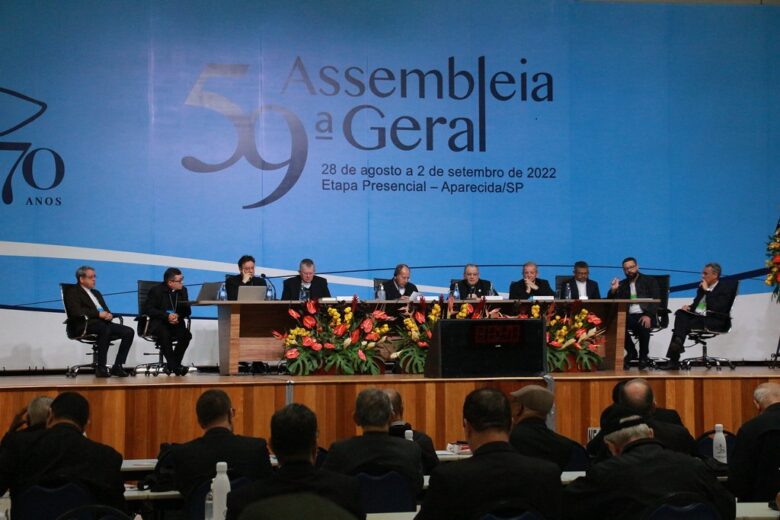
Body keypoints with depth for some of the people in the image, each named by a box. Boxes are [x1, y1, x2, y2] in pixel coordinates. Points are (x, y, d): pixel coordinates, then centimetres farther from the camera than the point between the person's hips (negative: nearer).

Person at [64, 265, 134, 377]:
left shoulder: (96, 293, 29)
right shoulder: (72, 293, 5)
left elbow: (106, 310, 24)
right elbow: (76, 311, -13)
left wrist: (109, 315, -2)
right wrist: (98, 314, -18)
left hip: (103, 323, 7)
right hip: (84, 325, -7)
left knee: (129, 332, -15)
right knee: (104, 328, -39)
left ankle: (117, 366, -15)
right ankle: (101, 368, -36)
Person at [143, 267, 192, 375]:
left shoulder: (183, 290, 8)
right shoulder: (156, 290, -4)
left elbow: (187, 311, 8)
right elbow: (148, 309, -12)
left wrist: (178, 316, -16)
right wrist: (167, 316, -24)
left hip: (175, 322, 4)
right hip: (158, 323, -4)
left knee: (186, 335, -27)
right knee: (165, 335, -36)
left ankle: (174, 364, -17)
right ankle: (174, 366, -29)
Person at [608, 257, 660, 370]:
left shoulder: (649, 281, 10)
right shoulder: (622, 284, 19)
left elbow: (655, 300, -2)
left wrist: (648, 315, -19)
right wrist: (613, 290, -9)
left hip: (644, 316, -3)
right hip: (629, 316, 3)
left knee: (643, 326, -37)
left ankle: (643, 356, -12)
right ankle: (631, 351, -4)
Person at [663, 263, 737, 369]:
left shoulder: (725, 287, -5)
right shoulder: (702, 287, 17)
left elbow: (718, 308, -18)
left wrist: (707, 291, -14)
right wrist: (689, 307, 1)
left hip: (714, 321, -7)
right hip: (697, 317, 7)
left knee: (685, 323, -30)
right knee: (680, 313, -24)